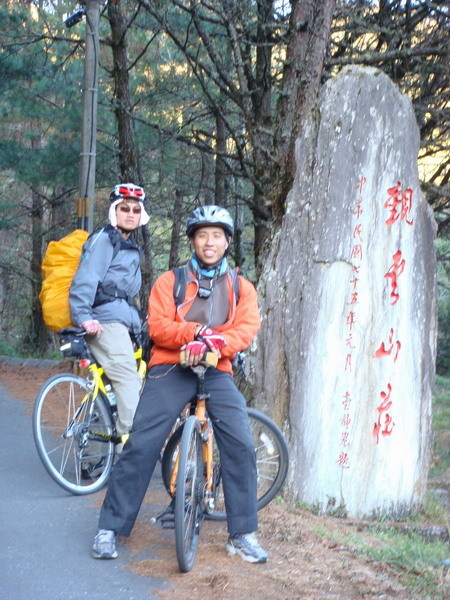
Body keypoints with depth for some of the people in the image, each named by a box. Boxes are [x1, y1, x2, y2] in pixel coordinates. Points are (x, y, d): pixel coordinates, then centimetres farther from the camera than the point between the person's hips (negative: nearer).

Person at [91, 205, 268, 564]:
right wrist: (196, 331, -22)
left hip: (218, 373, 2)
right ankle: (110, 528, 2)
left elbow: (247, 330, -3)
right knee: (141, 446, -10)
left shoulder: (242, 288, 12)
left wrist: (213, 342, -22)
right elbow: (159, 326, -6)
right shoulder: (170, 281, 7)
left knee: (241, 446, -13)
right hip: (171, 371, -1)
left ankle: (243, 534, -1)